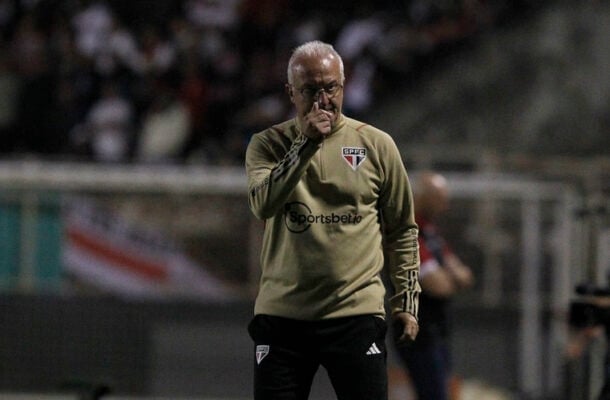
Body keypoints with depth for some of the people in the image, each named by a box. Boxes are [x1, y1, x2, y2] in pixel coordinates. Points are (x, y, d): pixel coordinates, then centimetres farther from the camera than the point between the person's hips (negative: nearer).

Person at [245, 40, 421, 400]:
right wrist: (305, 143, -18)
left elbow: (402, 231, 14)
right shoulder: (269, 144, 4)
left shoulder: (376, 145, 6)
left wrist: (407, 300, 9)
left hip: (357, 315, 0)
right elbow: (263, 204, -16)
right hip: (283, 316, 0)